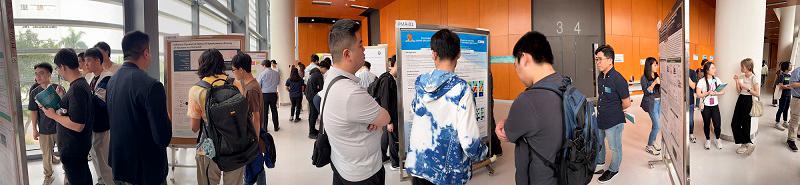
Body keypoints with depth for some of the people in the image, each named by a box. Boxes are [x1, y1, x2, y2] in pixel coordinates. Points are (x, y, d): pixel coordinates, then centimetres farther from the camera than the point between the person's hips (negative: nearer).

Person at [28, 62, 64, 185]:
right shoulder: (34, 92, -4)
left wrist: (61, 97, -24)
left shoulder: (58, 88, -9)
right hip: (44, 129, 1)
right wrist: (34, 129, 3)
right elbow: (33, 112, 3)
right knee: (46, 154, 11)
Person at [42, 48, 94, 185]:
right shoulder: (82, 83, 5)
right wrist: (63, 97, 9)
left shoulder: (77, 89, -25)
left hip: (73, 148, -10)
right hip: (79, 145, 10)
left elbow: (77, 125, -28)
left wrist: (53, 115, -16)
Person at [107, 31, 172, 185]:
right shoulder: (151, 85, -23)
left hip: (118, 166, 7)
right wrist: (166, 120, -5)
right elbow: (163, 138, -24)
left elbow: (110, 120, 13)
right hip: (145, 170, -7)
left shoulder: (112, 81, 1)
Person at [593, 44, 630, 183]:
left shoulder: (618, 79, -22)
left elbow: (626, 103, -15)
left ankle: (613, 169, 32)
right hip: (600, 119, 8)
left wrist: (614, 111, 0)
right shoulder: (600, 77, 2)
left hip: (613, 121, -8)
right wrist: (602, 109, 8)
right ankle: (599, 164, 44)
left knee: (615, 147, 12)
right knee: (597, 142, 22)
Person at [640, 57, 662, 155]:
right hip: (651, 103, -6)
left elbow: (659, 90, 15)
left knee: (655, 124, 9)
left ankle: (652, 143, 23)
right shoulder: (644, 77, -9)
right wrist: (654, 83, -23)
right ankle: (648, 146, 5)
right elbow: (646, 91, -14)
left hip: (659, 102, 6)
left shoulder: (656, 76, 9)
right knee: (657, 126, -7)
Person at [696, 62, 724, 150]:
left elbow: (723, 91, 1)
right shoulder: (702, 81, -11)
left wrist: (716, 93, -17)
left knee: (717, 125, 0)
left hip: (715, 106, 2)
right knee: (707, 124, 10)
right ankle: (708, 140, 29)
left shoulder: (717, 79, 0)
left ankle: (717, 139, 24)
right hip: (706, 106, -2)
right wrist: (708, 92, -23)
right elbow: (699, 95, -11)